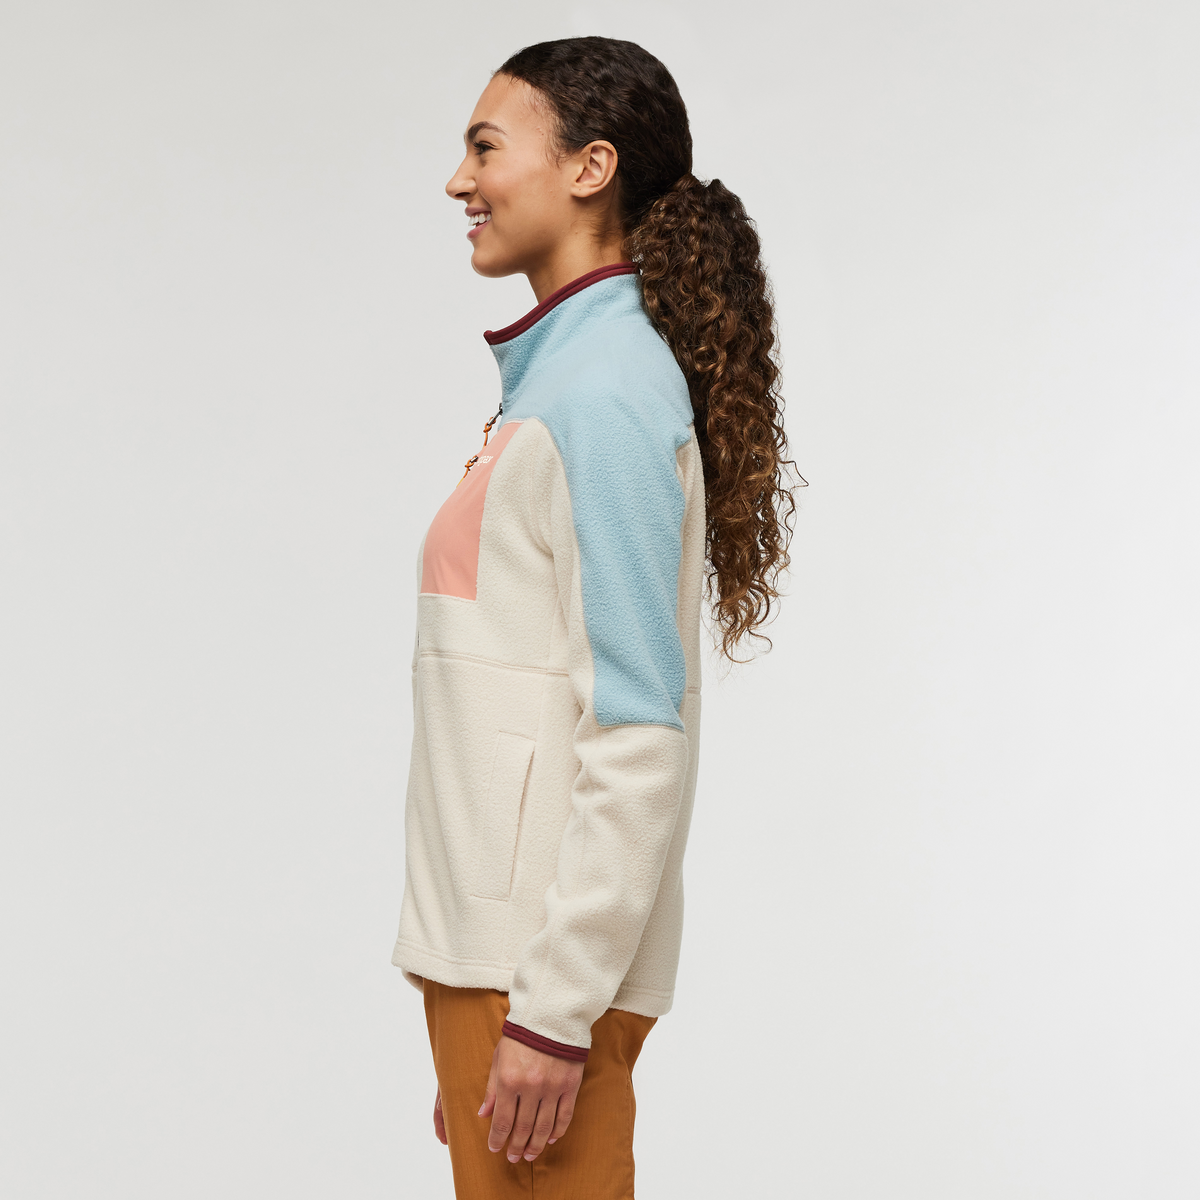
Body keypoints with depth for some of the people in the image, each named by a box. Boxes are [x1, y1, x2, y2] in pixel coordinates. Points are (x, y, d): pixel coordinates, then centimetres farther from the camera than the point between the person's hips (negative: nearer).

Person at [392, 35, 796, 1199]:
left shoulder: (606, 389, -14)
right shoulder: (563, 375, 15)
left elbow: (639, 733, -19)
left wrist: (554, 1009, -19)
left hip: (549, 956, -9)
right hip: (493, 938, 9)